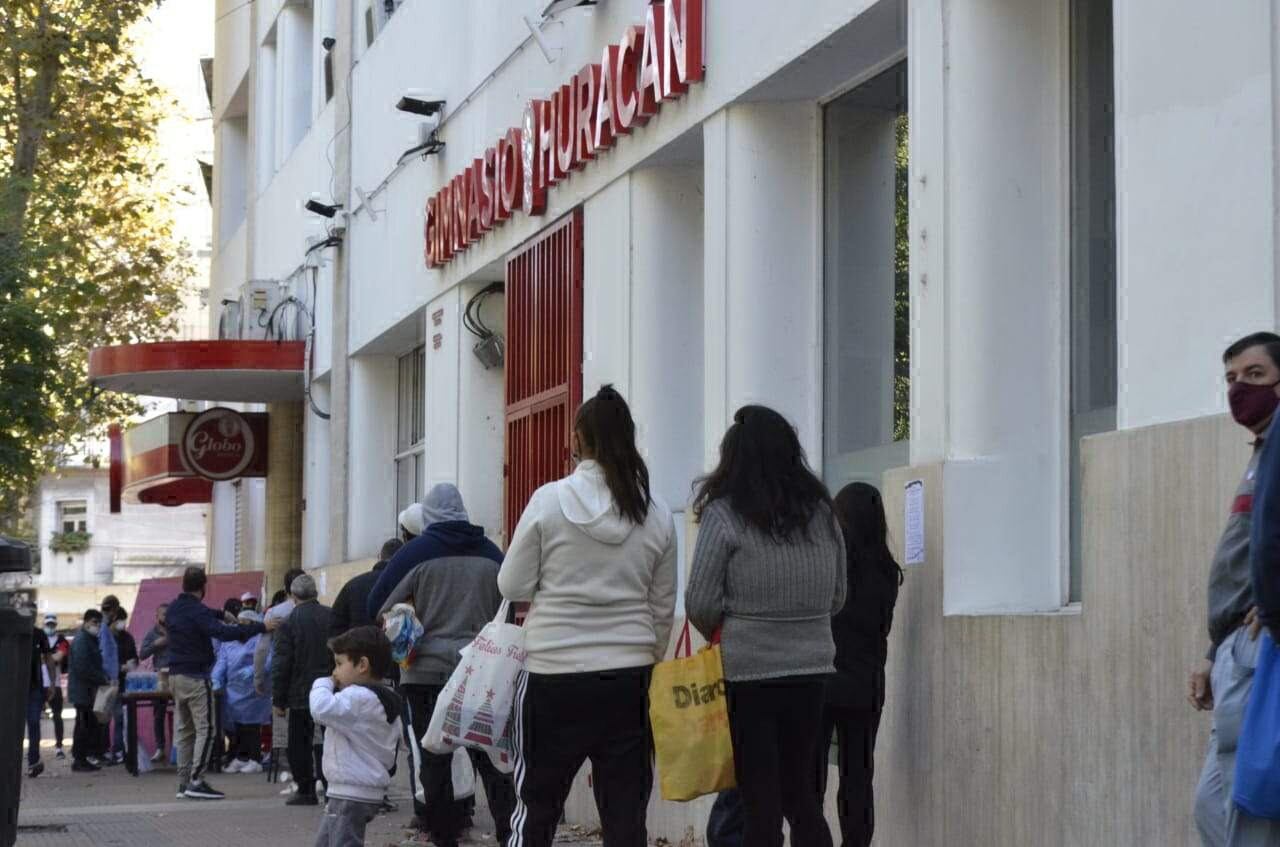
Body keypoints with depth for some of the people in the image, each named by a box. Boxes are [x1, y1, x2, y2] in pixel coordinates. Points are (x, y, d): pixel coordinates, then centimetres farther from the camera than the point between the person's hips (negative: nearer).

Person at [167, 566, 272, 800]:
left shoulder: (173, 608, 9)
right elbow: (223, 633, -29)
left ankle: (184, 782, 13)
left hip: (176, 675, 8)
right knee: (205, 729, -5)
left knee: (184, 730, 12)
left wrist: (221, 614, 26)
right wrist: (260, 628, -28)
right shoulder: (197, 612, -16)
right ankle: (196, 781, -12)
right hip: (196, 676, -8)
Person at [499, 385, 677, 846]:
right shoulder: (656, 514, 2)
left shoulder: (549, 501, -7)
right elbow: (663, 608, 8)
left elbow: (512, 587, -3)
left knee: (536, 807, 9)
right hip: (628, 676, 2)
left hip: (554, 674, -2)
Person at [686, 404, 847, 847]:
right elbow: (837, 597, 13)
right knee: (803, 796, 15)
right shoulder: (822, 512, 7)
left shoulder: (724, 514, -8)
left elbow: (700, 601, -8)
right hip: (811, 666, 5)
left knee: (760, 802, 0)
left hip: (748, 669, -5)